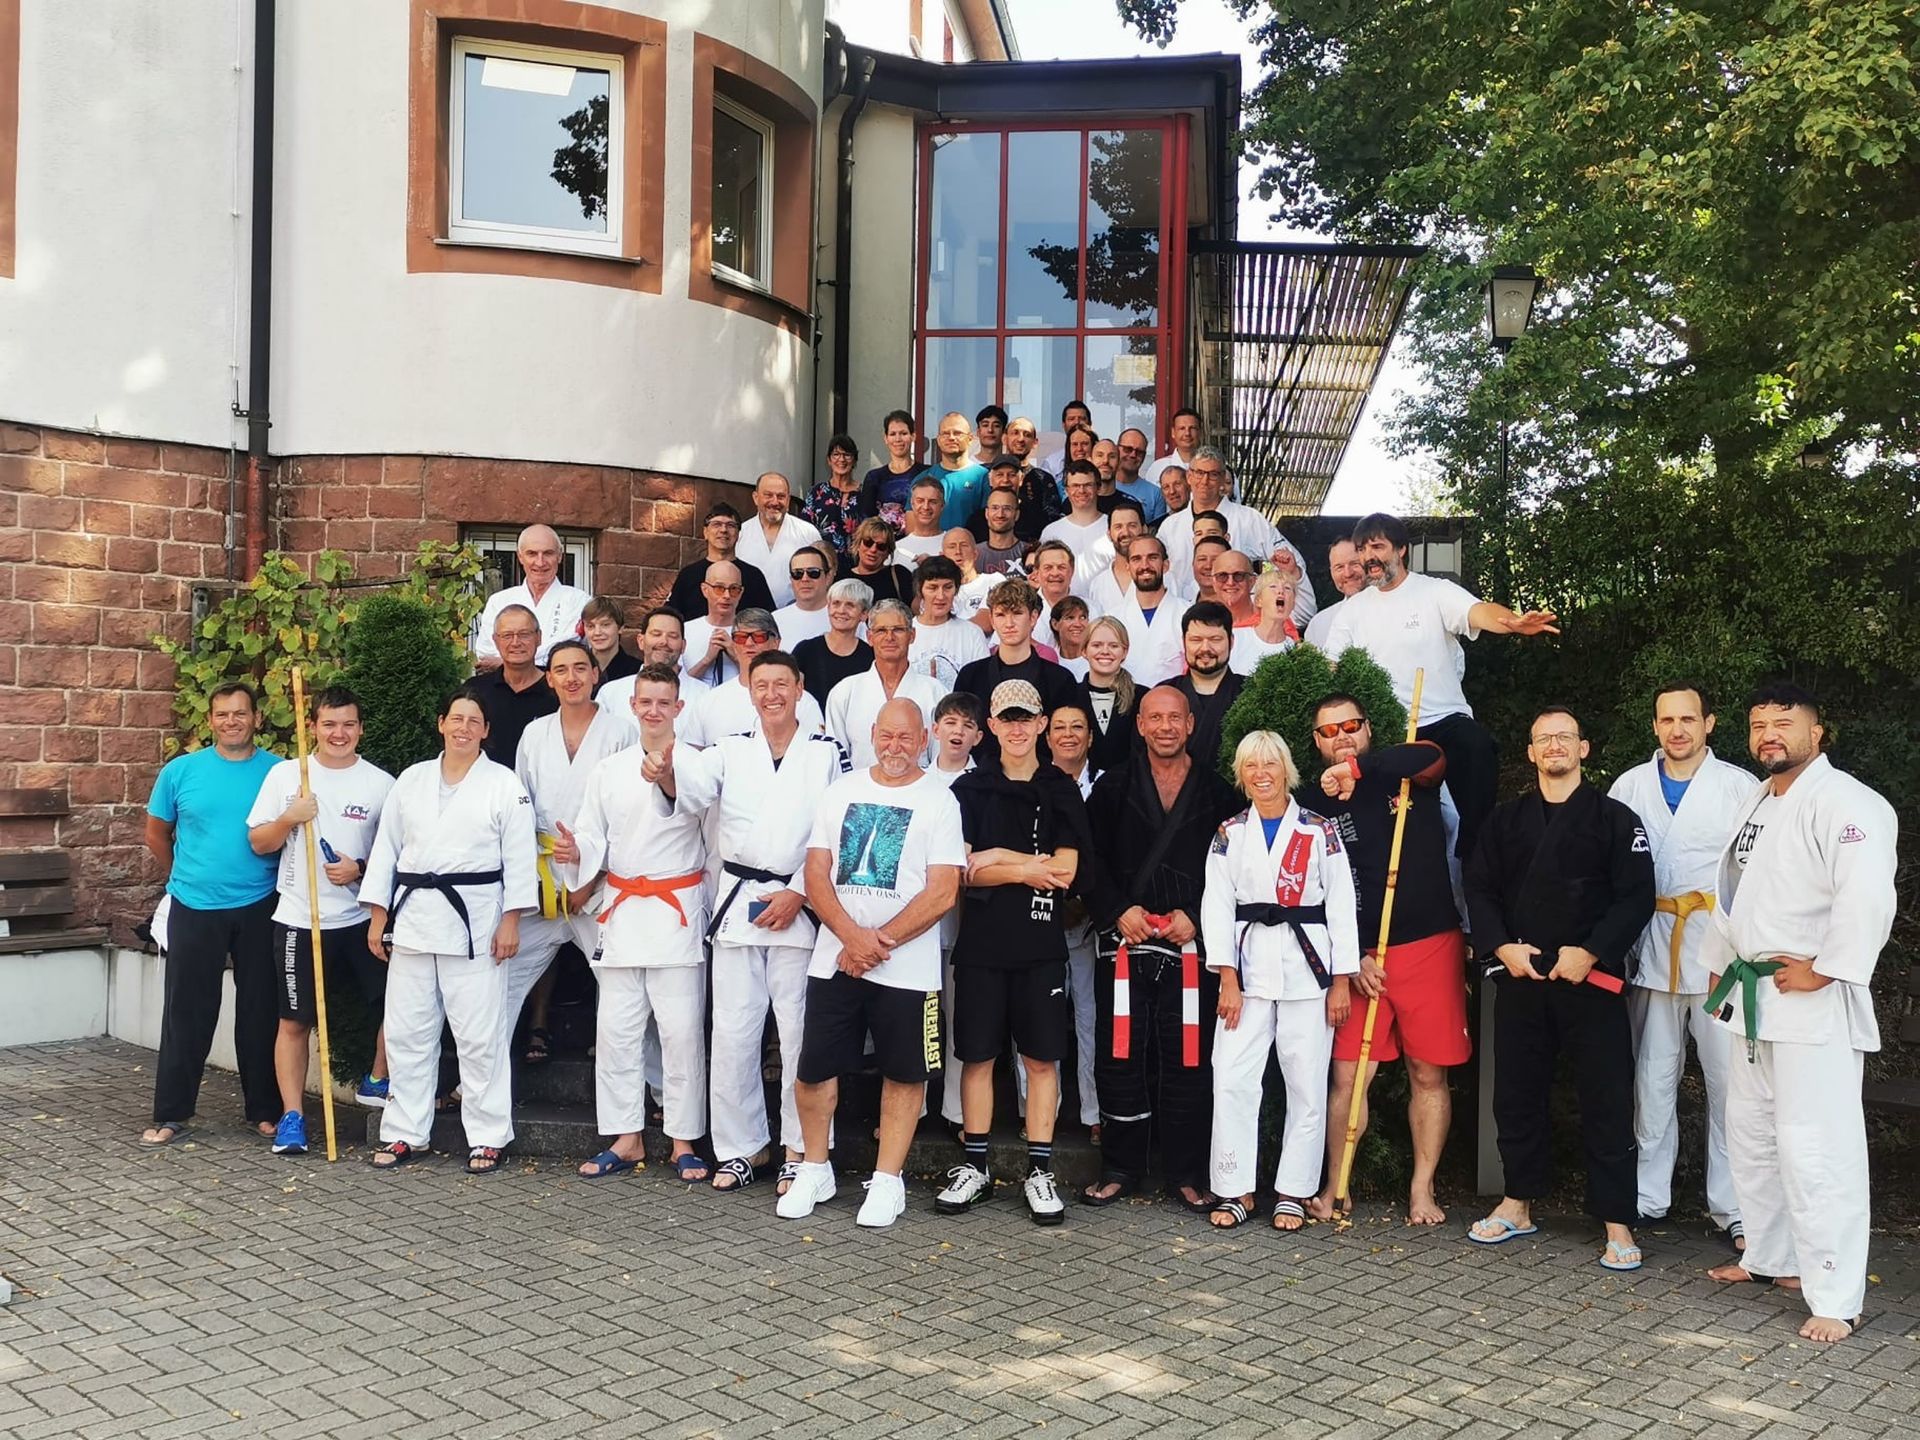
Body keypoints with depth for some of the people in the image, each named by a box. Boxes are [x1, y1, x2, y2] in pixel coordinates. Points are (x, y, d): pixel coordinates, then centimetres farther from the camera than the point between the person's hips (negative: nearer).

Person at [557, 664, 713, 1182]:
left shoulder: (694, 764, -1)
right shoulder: (608, 770, 12)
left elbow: (691, 805, -23)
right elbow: (593, 835, 11)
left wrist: (666, 780, -45)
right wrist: (577, 854, -12)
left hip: (677, 911, -4)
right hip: (621, 907, 4)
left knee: (682, 1032, -2)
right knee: (616, 1031, 6)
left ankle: (684, 1144, 9)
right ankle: (626, 1140, 17)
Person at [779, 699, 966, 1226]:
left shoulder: (938, 801, -2)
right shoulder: (842, 790, 8)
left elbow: (942, 892, -9)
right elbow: (816, 873, 3)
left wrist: (879, 941, -13)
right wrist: (852, 936, -12)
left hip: (906, 967, -2)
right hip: (833, 959, 3)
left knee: (904, 1073, 5)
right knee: (815, 1069, 5)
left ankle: (886, 1182, 19)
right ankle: (815, 1172, 24)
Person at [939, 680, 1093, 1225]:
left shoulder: (1061, 791, 5)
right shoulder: (969, 788, 5)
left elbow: (1064, 871, -5)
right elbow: (962, 870, -4)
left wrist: (998, 858, -9)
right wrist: (1027, 869, -12)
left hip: (1041, 944, 0)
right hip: (982, 941, 0)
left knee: (1042, 1057, 3)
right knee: (977, 1054, 5)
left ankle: (1040, 1171, 12)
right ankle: (975, 1166, 17)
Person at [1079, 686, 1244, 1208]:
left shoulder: (1218, 791, 6)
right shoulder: (1114, 785, 7)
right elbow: (1090, 858, 4)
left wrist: (1196, 917, -7)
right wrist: (1118, 910, -8)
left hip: (1190, 945, 0)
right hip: (1124, 940, 1)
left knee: (1188, 1059, 2)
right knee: (1119, 1056, 3)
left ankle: (1186, 1172, 14)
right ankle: (1120, 1167, 16)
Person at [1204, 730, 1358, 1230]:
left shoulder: (1320, 831, 3)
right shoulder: (1229, 834, 8)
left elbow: (1342, 906, 2)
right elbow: (1217, 908, 3)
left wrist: (1341, 981, -3)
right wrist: (1228, 980, -5)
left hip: (1307, 967, -1)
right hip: (1249, 969, 1)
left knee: (1307, 1085, 1)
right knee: (1231, 1079, -5)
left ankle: (1293, 1192, 12)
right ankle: (1236, 1190, 6)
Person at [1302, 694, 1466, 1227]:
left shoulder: (1407, 775, 1)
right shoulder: (1319, 805, 5)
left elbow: (1431, 756, -24)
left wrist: (1358, 767, -35)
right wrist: (1354, 958, -6)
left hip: (1431, 944, -1)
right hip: (1361, 954, 1)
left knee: (1428, 1073, 4)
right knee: (1348, 1073, 0)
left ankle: (1422, 1189, 15)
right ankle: (1335, 1188, 11)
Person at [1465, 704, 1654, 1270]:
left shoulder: (1614, 818, 0)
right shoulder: (1505, 820, 10)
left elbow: (1636, 897, -5)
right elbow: (1480, 889, 9)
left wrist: (1589, 953, -15)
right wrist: (1503, 946, -7)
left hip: (1590, 977, -3)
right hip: (1519, 975, 3)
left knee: (1606, 1101, -2)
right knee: (1517, 1093, 10)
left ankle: (1617, 1224, 7)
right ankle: (1518, 1205, 25)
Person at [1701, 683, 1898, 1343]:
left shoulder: (1843, 802, -14)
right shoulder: (1757, 804, 17)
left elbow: (1867, 897, -25)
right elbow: (1731, 893, 25)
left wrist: (1825, 970, -21)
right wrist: (1719, 966, 23)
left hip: (1814, 1004, -10)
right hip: (1752, 996, 10)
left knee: (1814, 1148, -10)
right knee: (1750, 1135, 18)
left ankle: (1835, 1300, -3)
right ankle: (1770, 1256, 34)